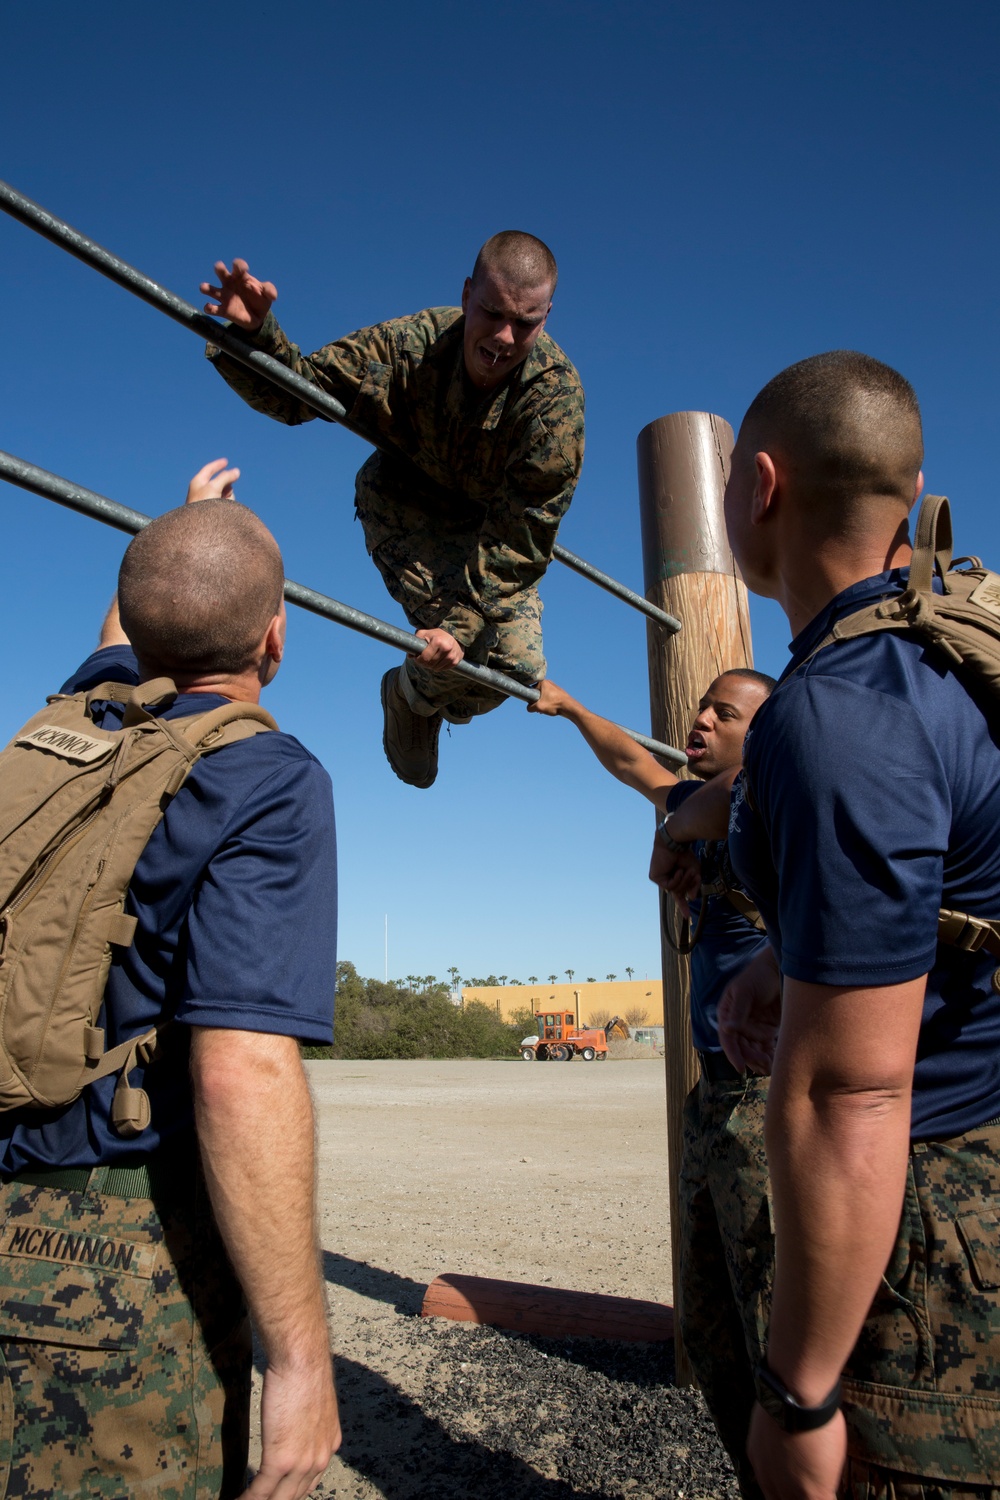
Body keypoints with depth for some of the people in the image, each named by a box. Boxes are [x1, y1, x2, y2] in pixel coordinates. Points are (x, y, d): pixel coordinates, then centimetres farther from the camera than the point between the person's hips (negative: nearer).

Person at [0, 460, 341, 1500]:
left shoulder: (86, 714, 5)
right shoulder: (271, 782, -18)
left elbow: (125, 633, 31)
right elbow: (243, 1074, -26)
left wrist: (186, 528, 48)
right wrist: (302, 1358, -20)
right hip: (122, 1256, -7)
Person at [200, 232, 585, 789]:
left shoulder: (558, 392, -31)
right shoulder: (411, 344, -29)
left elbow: (522, 531, -33)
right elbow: (298, 390, -20)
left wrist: (462, 623, -39)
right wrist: (254, 334, -42)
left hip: (498, 520, 2)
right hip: (407, 503, -2)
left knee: (518, 668, -1)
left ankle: (429, 706, 32)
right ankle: (411, 695, 9)